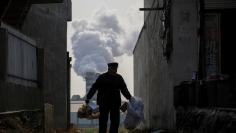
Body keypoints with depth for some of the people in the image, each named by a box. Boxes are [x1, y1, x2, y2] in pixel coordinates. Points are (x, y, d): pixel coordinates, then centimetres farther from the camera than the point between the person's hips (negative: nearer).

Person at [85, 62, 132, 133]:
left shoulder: (119, 78, 8)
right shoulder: (102, 77, -3)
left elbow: (124, 89, 9)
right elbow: (94, 88, -5)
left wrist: (129, 98, -3)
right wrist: (88, 98, -12)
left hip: (115, 103, 4)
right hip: (104, 103, -4)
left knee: (115, 122, 5)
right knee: (103, 122, -3)